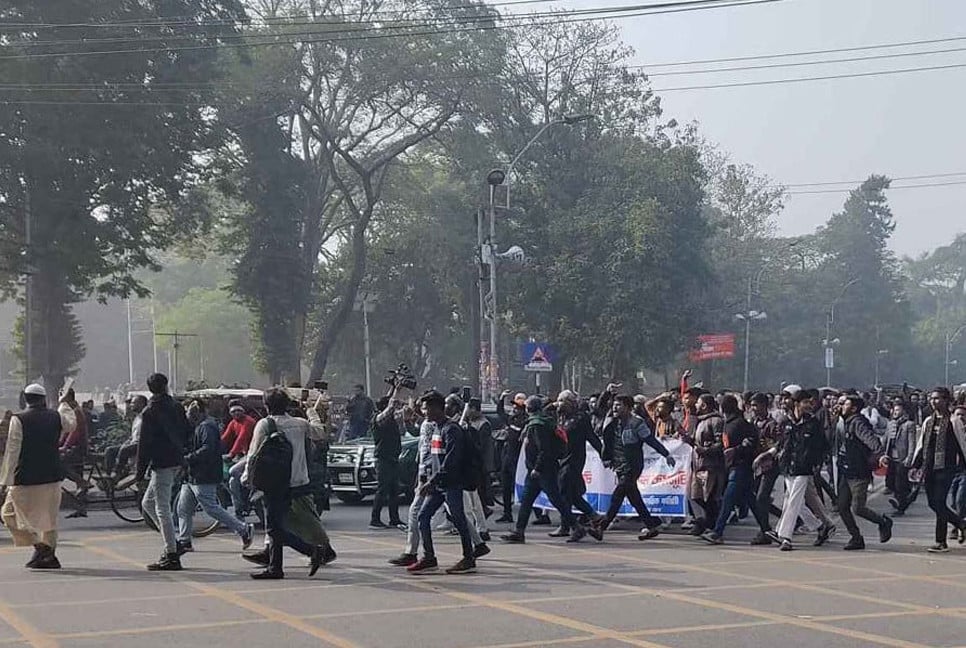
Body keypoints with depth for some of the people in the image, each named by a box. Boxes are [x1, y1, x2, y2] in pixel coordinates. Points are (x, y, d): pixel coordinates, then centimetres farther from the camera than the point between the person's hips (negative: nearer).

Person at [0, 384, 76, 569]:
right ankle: (50, 555, 15)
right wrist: (64, 404, 47)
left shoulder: (18, 420, -8)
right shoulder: (57, 417, 4)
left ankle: (39, 546, -5)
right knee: (49, 517, 15)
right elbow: (71, 423, 29)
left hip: (25, 479, -5)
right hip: (52, 477, 5)